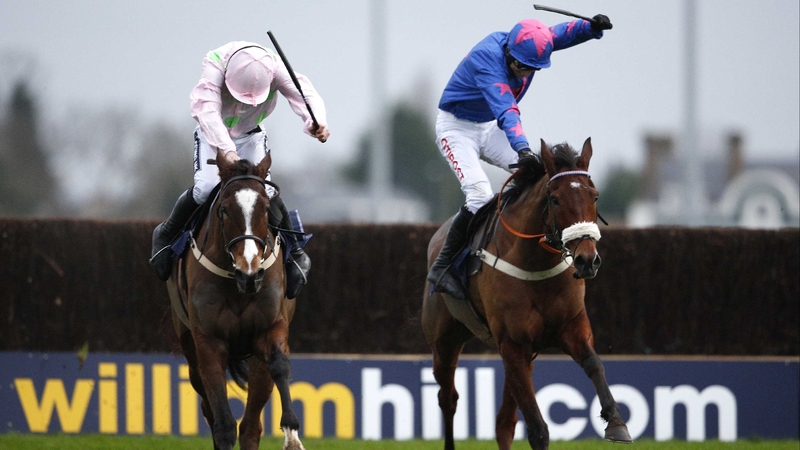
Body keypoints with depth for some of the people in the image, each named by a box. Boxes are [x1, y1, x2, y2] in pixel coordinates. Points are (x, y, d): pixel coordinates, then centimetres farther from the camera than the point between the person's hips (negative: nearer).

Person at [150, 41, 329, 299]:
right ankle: (166, 236, 4)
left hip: (251, 136, 2)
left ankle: (295, 254, 3)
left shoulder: (275, 68, -28)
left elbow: (304, 95, -38)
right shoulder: (215, 65, -37)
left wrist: (316, 122, -62)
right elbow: (205, 109, -50)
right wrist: (226, 150, -64)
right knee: (205, 187, -24)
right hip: (213, 135, -2)